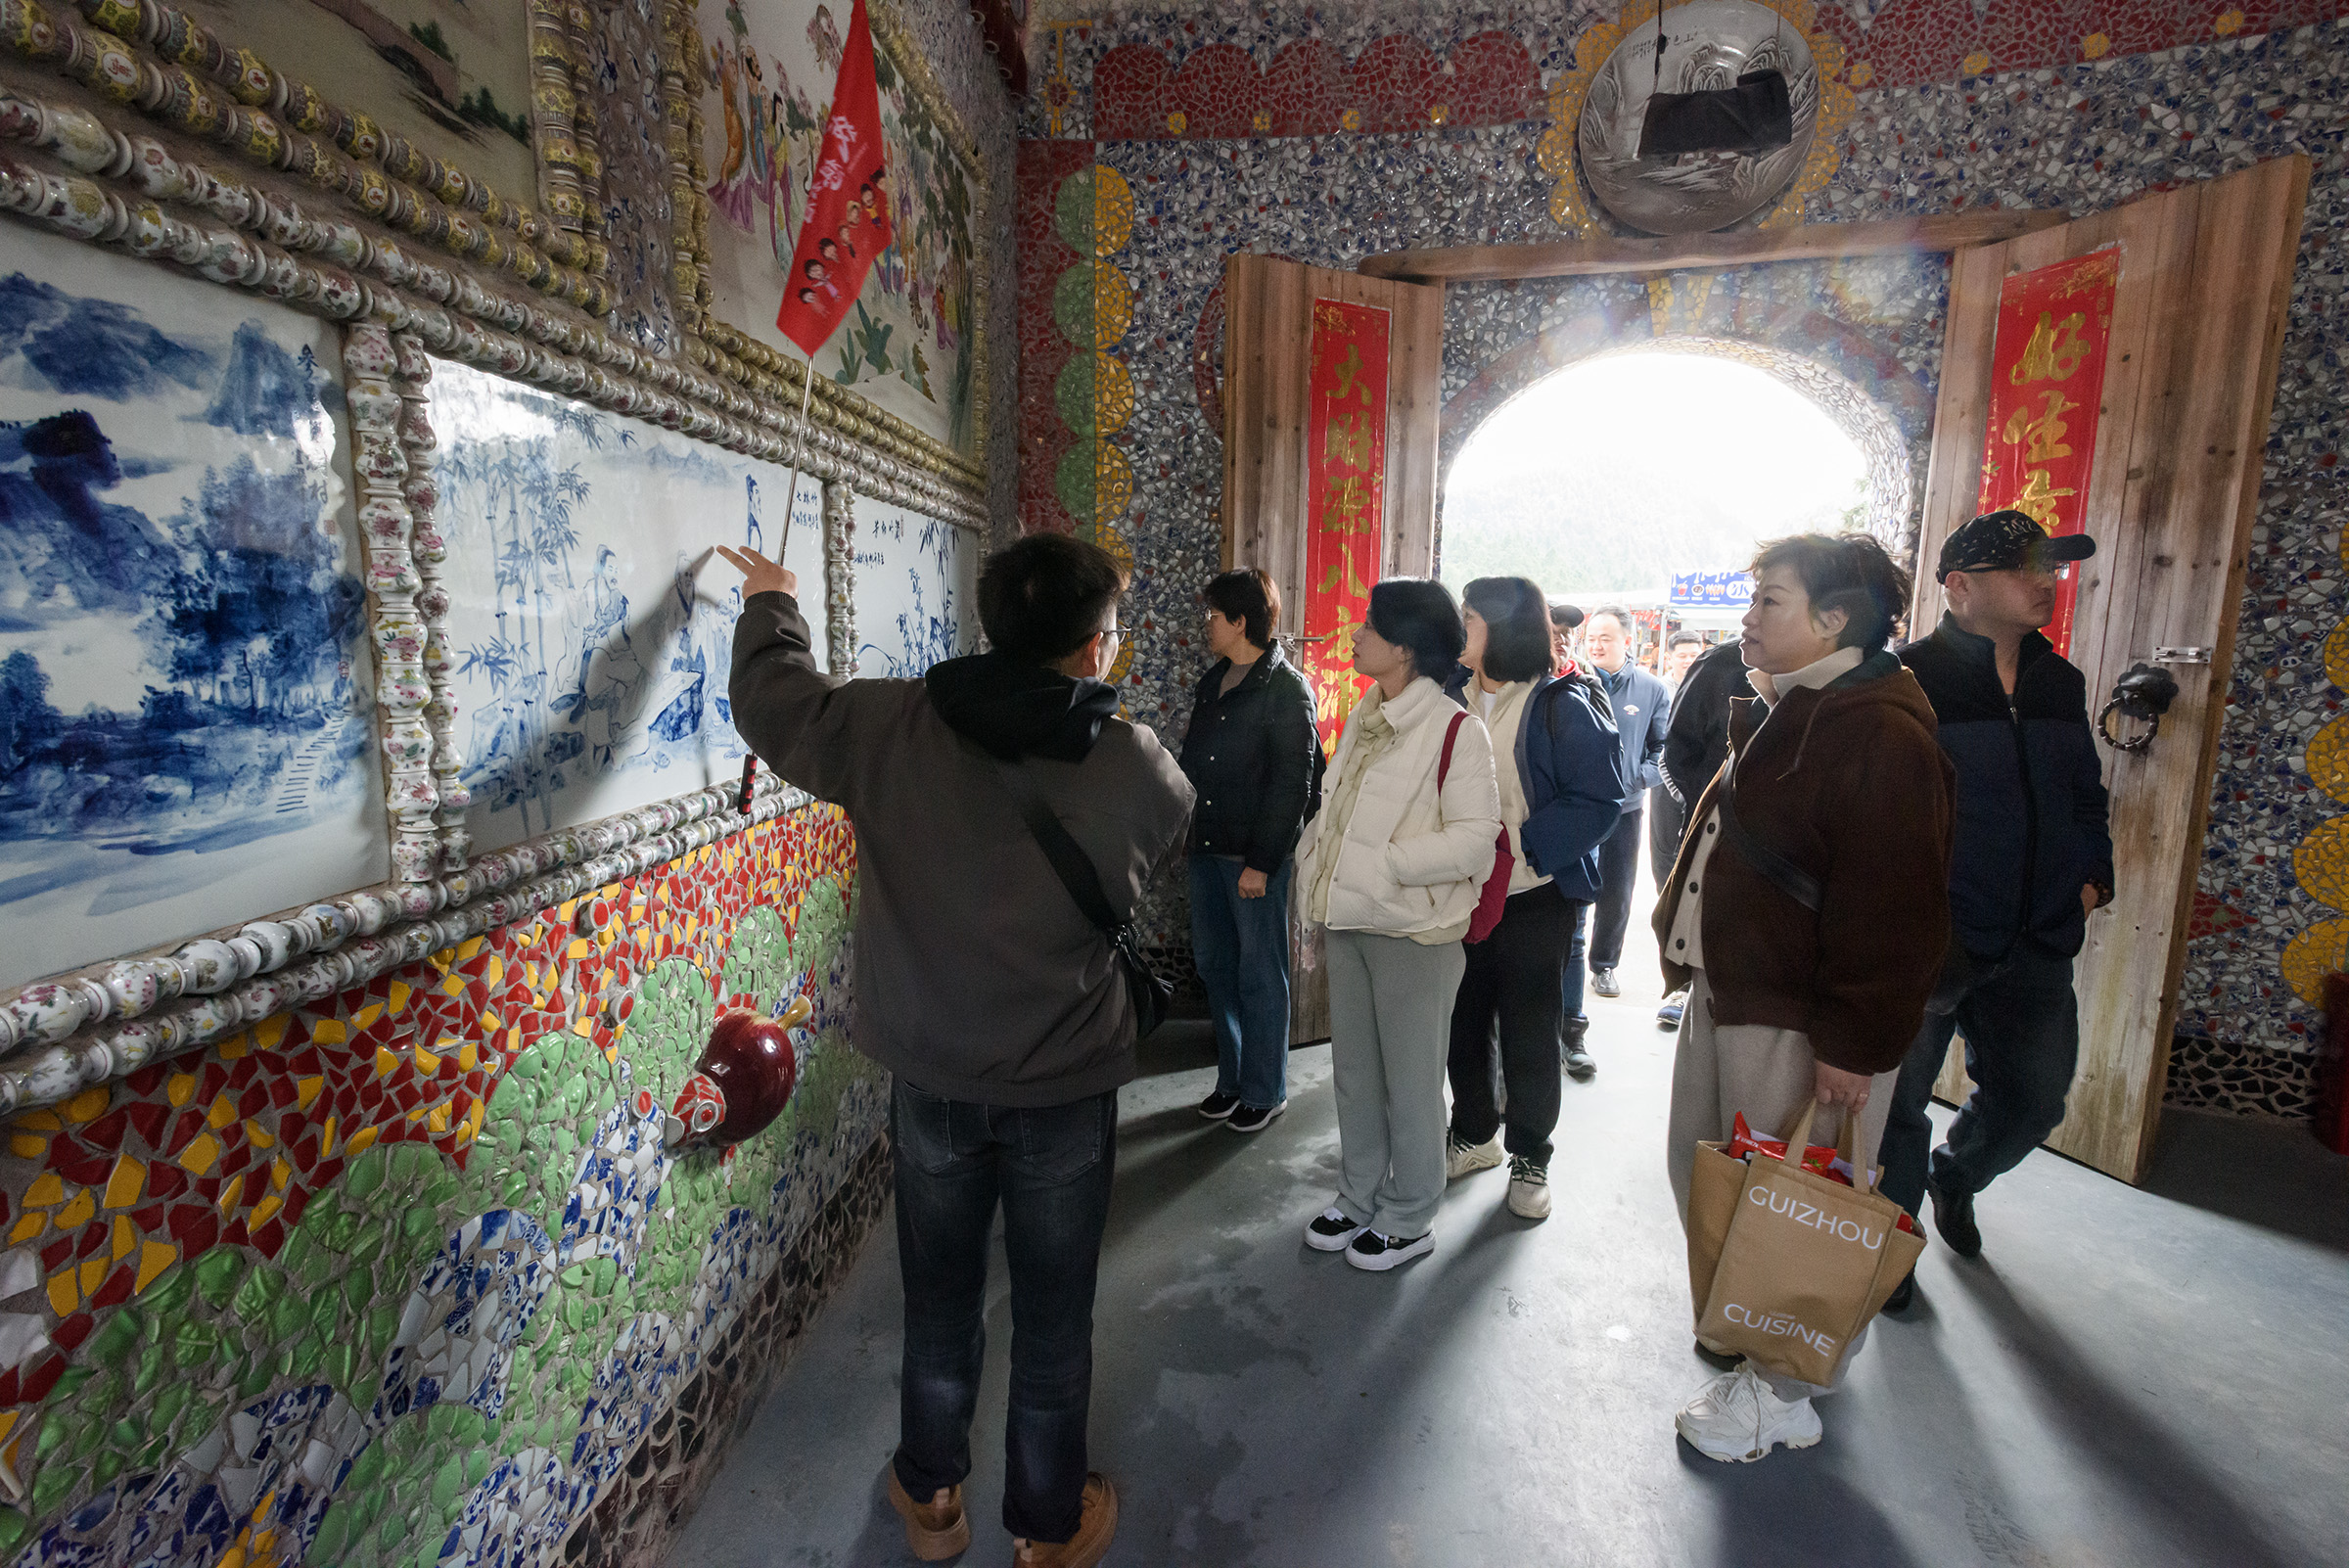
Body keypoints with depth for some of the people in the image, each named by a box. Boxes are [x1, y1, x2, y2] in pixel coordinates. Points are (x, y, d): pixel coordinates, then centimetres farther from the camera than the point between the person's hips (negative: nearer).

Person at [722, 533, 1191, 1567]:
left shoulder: (893, 728, -14)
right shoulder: (1139, 769, -16)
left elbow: (771, 700, 2)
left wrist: (770, 606, 21)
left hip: (932, 1082, 2)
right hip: (1067, 1091, -1)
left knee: (939, 1300, 23)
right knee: (1054, 1317, 18)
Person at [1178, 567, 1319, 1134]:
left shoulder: (1287, 690, -10)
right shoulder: (1213, 683, 13)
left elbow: (1292, 784, -15)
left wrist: (1261, 861, -17)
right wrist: (1183, 829, 8)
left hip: (1256, 858, -7)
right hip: (1207, 850, 8)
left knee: (1261, 975, 4)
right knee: (1215, 965, 13)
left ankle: (1266, 1090, 18)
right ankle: (1231, 1080, 28)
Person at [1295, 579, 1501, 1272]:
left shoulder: (1455, 729, -15)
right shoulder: (1363, 718, 8)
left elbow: (1472, 843, -20)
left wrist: (1379, 864, -22)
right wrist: (1324, 898, 9)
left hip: (1414, 931, -7)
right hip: (1350, 925, 7)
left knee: (1409, 1083, 8)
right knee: (1354, 1073, 18)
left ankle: (1408, 1219, 28)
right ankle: (1358, 1200, 36)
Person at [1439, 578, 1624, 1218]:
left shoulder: (1562, 705, -12)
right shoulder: (1453, 694, 4)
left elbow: (1600, 799, -16)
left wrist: (1518, 843, -23)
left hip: (1534, 897, -5)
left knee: (1528, 1028, 7)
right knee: (1462, 1020, 14)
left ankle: (1529, 1155, 27)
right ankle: (1474, 1135, 35)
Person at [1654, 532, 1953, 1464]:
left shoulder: (1879, 733, -19)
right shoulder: (1780, 716, 14)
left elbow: (1892, 906, -23)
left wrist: (1855, 1042, -22)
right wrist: (1689, 950, 21)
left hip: (1801, 1021, -10)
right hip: (1729, 994, 10)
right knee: (1704, 1170, 20)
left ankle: (1783, 1393, 25)